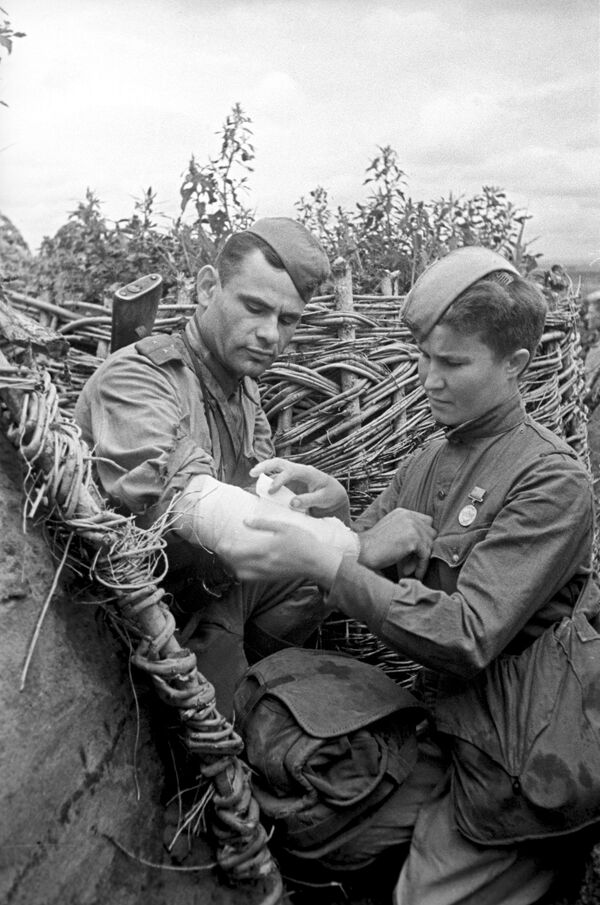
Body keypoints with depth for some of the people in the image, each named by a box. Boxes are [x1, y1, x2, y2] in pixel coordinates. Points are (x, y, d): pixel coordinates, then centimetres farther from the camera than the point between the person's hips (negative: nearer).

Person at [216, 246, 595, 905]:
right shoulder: (427, 460, 5)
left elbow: (468, 639, -27)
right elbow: (359, 564, 2)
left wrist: (321, 562, -33)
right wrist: (330, 506, -19)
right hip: (437, 719, 7)